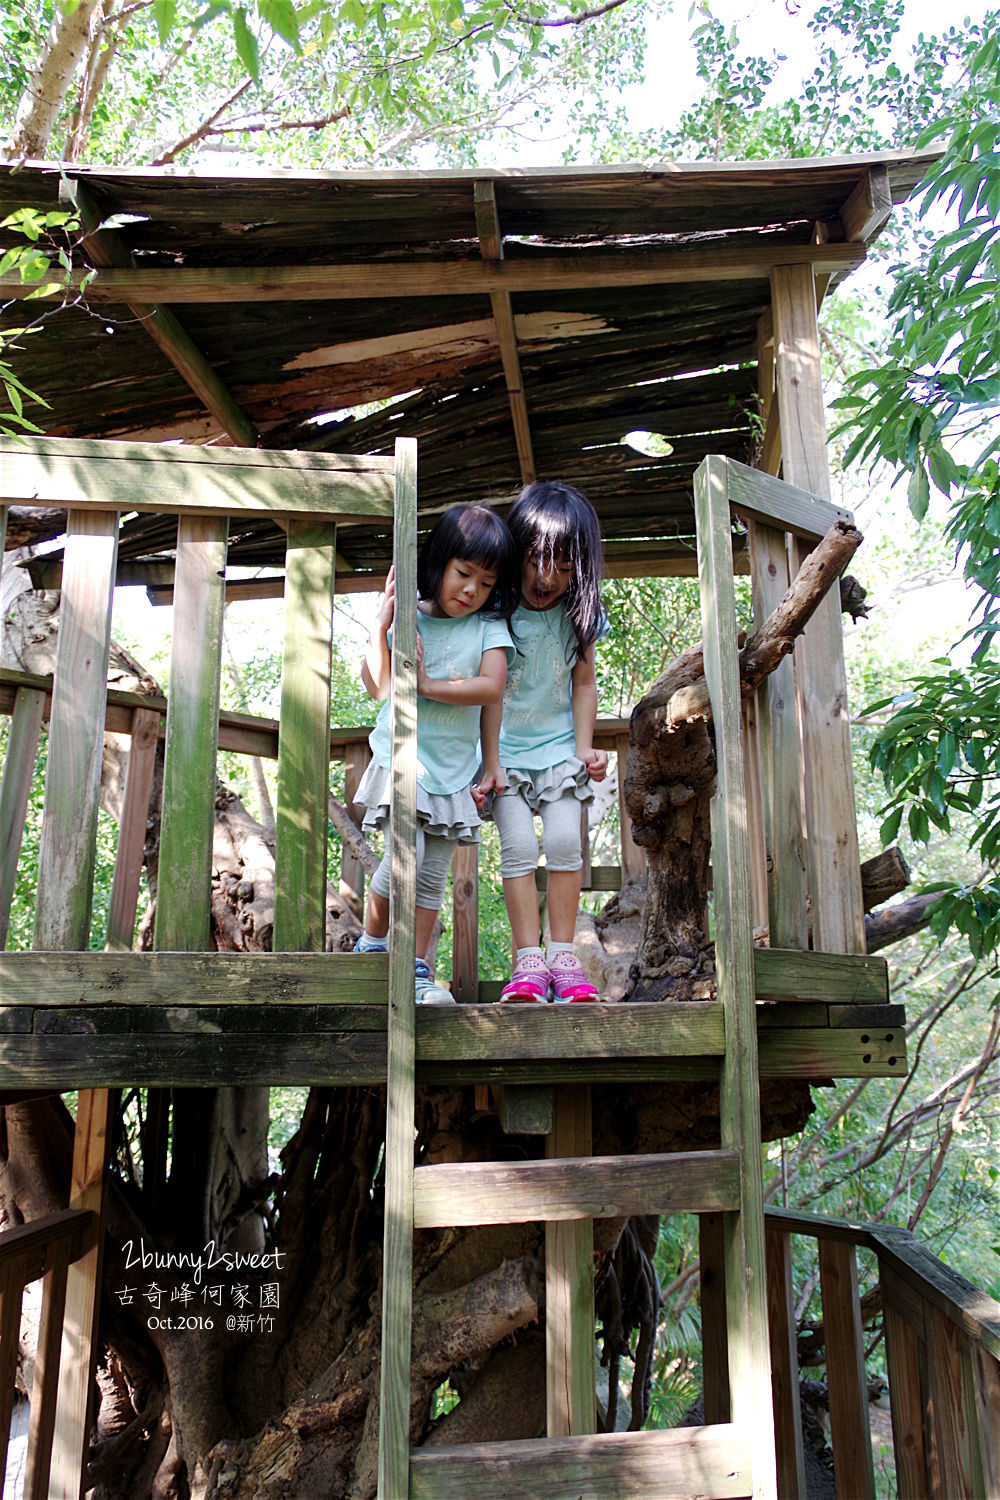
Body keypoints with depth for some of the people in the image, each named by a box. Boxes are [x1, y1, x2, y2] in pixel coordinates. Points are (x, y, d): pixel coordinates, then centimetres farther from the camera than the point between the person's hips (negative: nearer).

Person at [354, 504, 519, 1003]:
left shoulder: (489, 626, 4)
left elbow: (492, 687, -11)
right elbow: (377, 685, -5)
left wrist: (428, 685, -16)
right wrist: (380, 622, -11)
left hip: (454, 767, 2)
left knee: (433, 874, 6)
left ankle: (417, 971, 16)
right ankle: (372, 943, 6)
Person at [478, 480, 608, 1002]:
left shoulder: (578, 613, -1)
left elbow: (585, 684, 7)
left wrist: (584, 747, -3)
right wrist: (490, 762, -13)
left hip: (558, 745, 2)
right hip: (506, 747, -2)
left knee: (564, 840, -13)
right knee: (518, 845, -15)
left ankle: (562, 956, -5)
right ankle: (528, 960, -11)